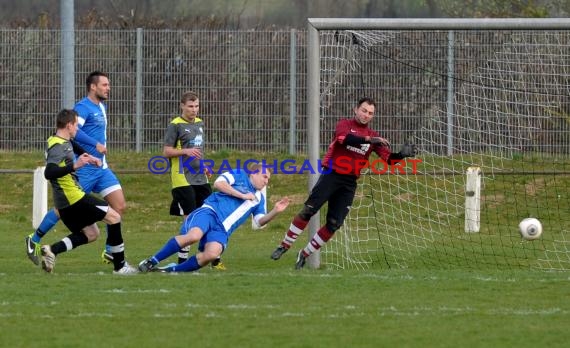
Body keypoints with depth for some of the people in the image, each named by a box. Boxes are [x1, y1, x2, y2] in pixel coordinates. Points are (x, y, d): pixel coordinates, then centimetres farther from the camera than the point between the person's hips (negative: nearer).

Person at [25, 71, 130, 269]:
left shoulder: (101, 107, 15)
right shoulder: (83, 107, -14)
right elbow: (73, 129, -29)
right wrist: (95, 144, -29)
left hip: (101, 168, 8)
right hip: (84, 169, -8)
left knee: (120, 206, -1)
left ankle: (111, 252, 7)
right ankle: (34, 241, 15)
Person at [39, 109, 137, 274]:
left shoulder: (63, 142, 13)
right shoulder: (58, 146, -17)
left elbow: (72, 146, 39)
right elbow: (49, 173, -31)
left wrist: (88, 157, 28)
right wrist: (74, 166, -37)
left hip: (64, 202, 10)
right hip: (73, 197, -10)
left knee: (91, 234, 18)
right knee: (114, 217, -2)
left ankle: (51, 250, 0)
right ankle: (119, 266, -1)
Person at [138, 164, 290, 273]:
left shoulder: (259, 198, 28)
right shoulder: (238, 175, 12)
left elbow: (260, 221, 23)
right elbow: (218, 183, -3)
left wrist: (275, 211, 5)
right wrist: (242, 196, -2)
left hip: (221, 230, 5)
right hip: (210, 212, -5)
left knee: (212, 254, -30)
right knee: (194, 236, -37)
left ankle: (172, 269, -17)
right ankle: (151, 262, -26)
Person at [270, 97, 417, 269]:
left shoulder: (374, 136, 11)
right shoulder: (345, 125, 1)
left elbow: (388, 158, 4)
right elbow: (344, 138, -23)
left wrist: (402, 154, -17)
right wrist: (368, 139, -34)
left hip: (349, 184, 4)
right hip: (331, 175, -4)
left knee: (333, 224, -2)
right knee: (308, 210, -14)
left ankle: (304, 255, 10)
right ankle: (284, 246, -5)